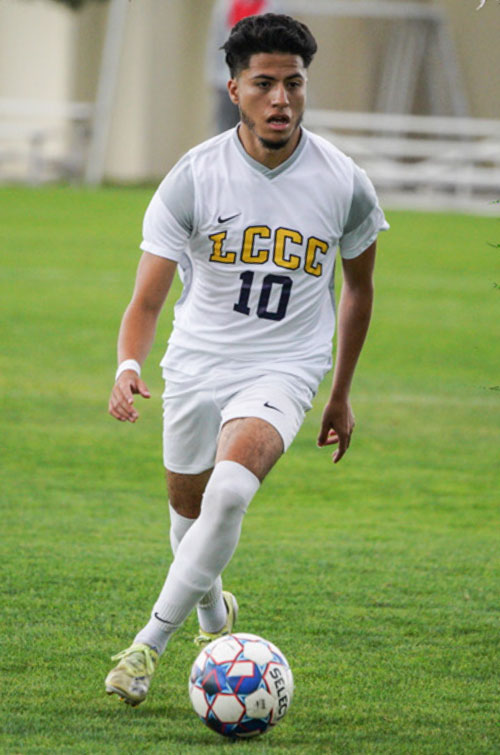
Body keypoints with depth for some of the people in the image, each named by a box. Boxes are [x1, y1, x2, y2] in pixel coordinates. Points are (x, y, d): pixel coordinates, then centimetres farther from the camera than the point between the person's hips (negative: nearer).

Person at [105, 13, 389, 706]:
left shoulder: (345, 185, -9)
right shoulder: (194, 177, -13)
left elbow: (358, 285, 10)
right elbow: (147, 299, -13)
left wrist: (342, 392, 16)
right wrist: (128, 369, -34)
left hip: (283, 369, -2)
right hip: (197, 363, 2)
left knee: (231, 487, -28)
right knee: (188, 505, 16)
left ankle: (151, 641, -19)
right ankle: (213, 612, 50)